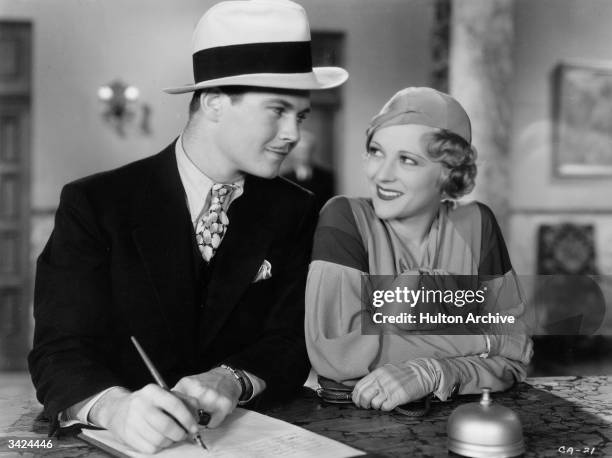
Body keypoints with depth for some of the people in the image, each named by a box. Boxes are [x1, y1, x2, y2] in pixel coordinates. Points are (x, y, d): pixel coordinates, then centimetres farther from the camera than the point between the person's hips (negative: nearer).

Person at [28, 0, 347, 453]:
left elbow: (291, 343, -1)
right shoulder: (94, 205, -6)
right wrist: (116, 405, -32)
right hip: (118, 440, -2)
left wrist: (230, 381, -21)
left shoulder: (295, 211, 3)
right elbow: (59, 352, -11)